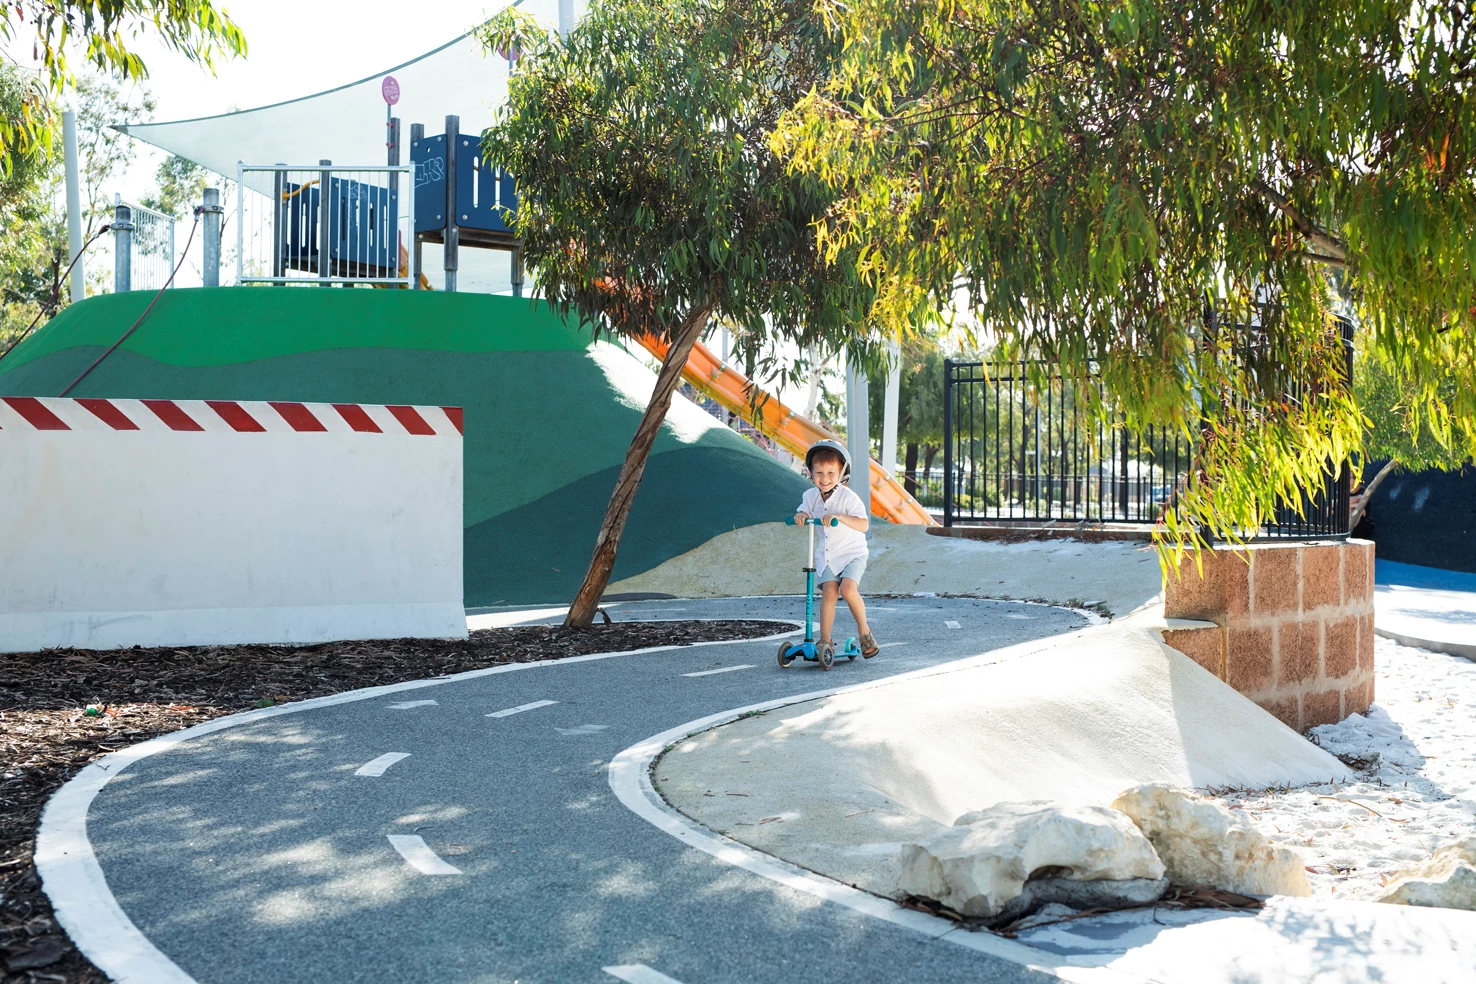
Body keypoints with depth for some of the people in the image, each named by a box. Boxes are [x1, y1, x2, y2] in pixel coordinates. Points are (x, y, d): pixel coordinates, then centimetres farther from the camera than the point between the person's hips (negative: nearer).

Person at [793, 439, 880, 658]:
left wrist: (840, 517, -39)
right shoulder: (811, 496, 0)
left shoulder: (848, 497, -16)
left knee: (848, 588, -24)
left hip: (852, 553, -4)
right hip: (825, 555, 4)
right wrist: (801, 515, -8)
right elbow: (805, 511, 18)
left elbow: (863, 525, -25)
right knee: (828, 592, -10)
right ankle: (825, 640, -4)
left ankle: (864, 630, -3)